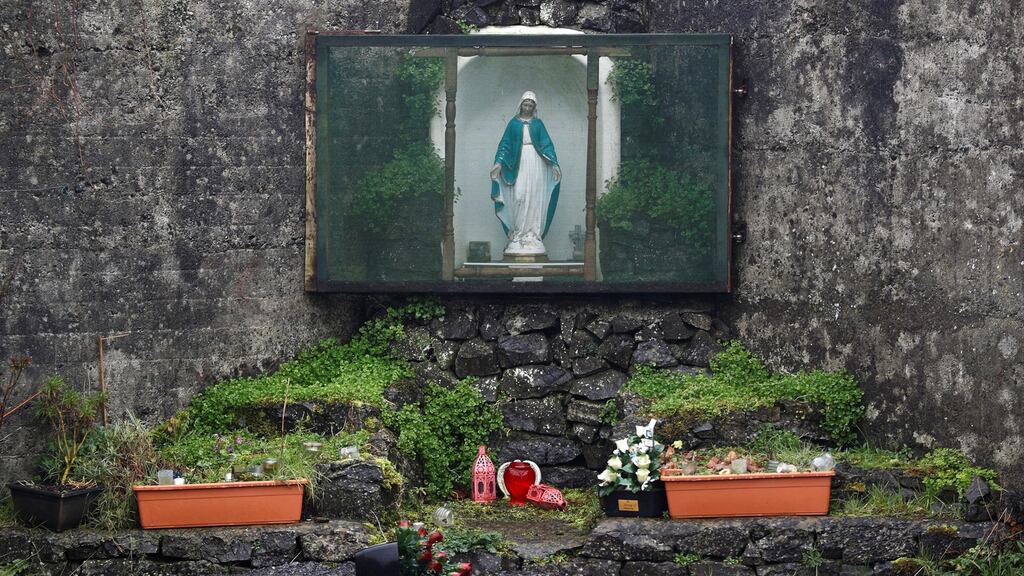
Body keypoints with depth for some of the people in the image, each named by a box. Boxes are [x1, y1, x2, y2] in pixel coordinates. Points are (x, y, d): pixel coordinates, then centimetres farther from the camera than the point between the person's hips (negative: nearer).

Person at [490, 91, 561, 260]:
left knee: (535, 197, -4)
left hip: (535, 163, 1)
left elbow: (547, 144, 5)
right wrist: (499, 162, -7)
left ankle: (533, 233, -2)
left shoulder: (538, 124, 10)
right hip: (518, 163, -1)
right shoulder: (513, 123, 8)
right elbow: (505, 143, 6)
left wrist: (554, 164, -5)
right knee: (518, 195, -10)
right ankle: (518, 233, -6)